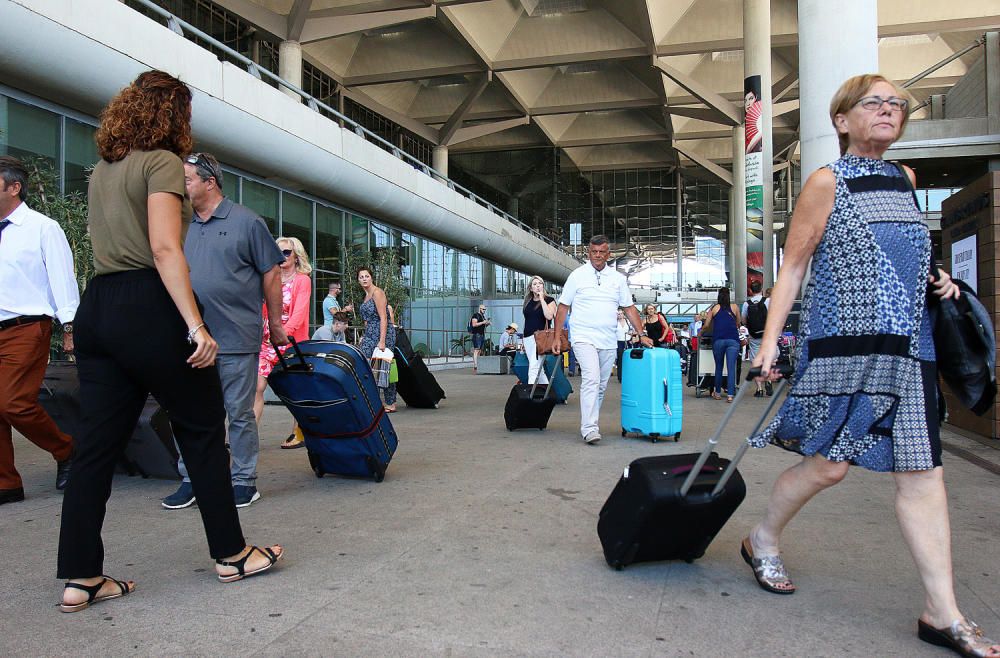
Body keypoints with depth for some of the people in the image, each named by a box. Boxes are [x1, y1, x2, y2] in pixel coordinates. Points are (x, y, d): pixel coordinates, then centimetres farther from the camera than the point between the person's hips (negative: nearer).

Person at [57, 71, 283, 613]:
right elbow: (164, 248, -18)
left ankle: (81, 577, 11)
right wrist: (195, 326, -23)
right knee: (202, 428, 4)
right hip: (147, 307, -8)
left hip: (96, 307, 8)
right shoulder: (162, 161, -5)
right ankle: (230, 554, 13)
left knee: (97, 443, 7)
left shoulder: (102, 168, 20)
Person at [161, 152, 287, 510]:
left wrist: (275, 325, 1)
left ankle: (244, 481, 15)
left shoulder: (246, 222, -2)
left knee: (240, 413, 4)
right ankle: (191, 480, 22)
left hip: (236, 339, -5)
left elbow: (270, 275, 0)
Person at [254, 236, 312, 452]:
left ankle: (298, 434, 14)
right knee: (256, 386, -7)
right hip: (266, 340, 4)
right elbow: (263, 309, 11)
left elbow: (299, 312, -12)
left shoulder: (302, 280, 0)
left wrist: (284, 332, -26)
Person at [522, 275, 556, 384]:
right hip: (528, 337, 6)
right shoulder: (528, 302, 16)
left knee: (533, 368, -15)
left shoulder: (549, 300, 1)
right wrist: (524, 342, 21)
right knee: (539, 369, 9)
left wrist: (542, 299, -11)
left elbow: (549, 316, -17)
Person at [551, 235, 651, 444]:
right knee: (591, 380, -19)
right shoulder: (578, 275, 2)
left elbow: (629, 309, 12)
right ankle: (589, 429, -22)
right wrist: (557, 337, -1)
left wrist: (642, 334, 3)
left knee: (601, 386, 10)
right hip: (584, 338, -4)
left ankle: (590, 424, 22)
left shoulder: (618, 278, 10)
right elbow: (563, 308, 4)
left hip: (609, 341, 4)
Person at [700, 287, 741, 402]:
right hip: (733, 340, 0)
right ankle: (730, 395, -11)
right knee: (731, 368, -3)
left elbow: (706, 326, 10)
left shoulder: (714, 308, 11)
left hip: (718, 340, 0)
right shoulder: (735, 307, 12)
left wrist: (701, 331, 30)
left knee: (719, 367, 13)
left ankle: (717, 393, 21)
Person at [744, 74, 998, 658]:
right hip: (845, 340, -6)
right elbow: (793, 266, -5)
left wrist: (933, 278, 11)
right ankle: (763, 541, 24)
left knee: (924, 471, 3)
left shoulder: (904, 180, 16)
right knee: (829, 463, -2)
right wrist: (770, 340, -13)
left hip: (909, 344, 6)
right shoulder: (828, 182, -2)